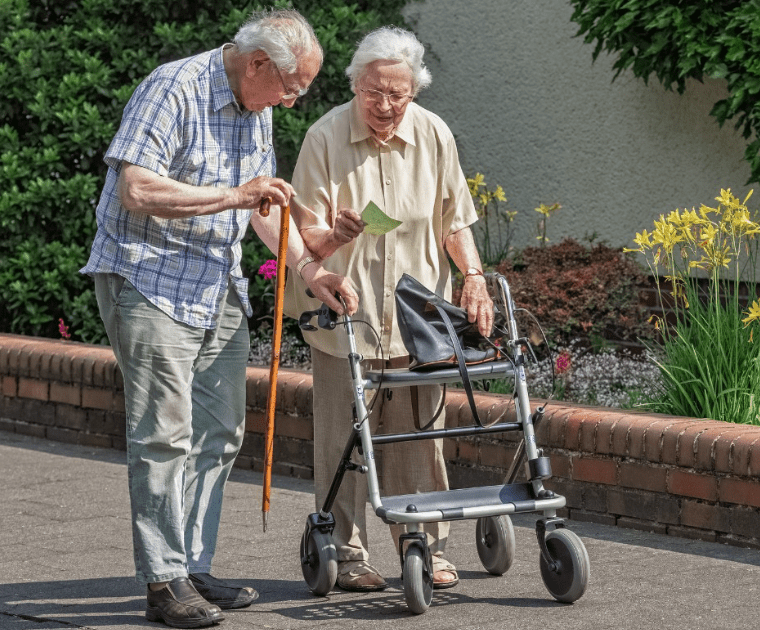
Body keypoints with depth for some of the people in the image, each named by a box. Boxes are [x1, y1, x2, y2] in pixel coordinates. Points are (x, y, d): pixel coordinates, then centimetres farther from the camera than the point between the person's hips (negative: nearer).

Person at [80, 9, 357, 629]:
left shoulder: (257, 110, 11)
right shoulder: (173, 89, -17)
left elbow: (264, 204, 20)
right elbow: (136, 190, -25)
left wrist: (311, 269, 7)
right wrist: (232, 196, -24)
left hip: (219, 292, 9)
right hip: (150, 282, -9)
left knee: (218, 432, 8)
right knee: (165, 434, -9)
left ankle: (194, 569, 16)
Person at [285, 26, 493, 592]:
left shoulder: (433, 135, 1)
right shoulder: (325, 137, -10)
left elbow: (454, 220, 12)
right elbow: (306, 238, -9)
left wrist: (474, 276, -2)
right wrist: (334, 236, -31)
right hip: (345, 314, -3)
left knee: (420, 434, 7)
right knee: (344, 438, -1)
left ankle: (428, 547, 19)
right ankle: (348, 555, 9)